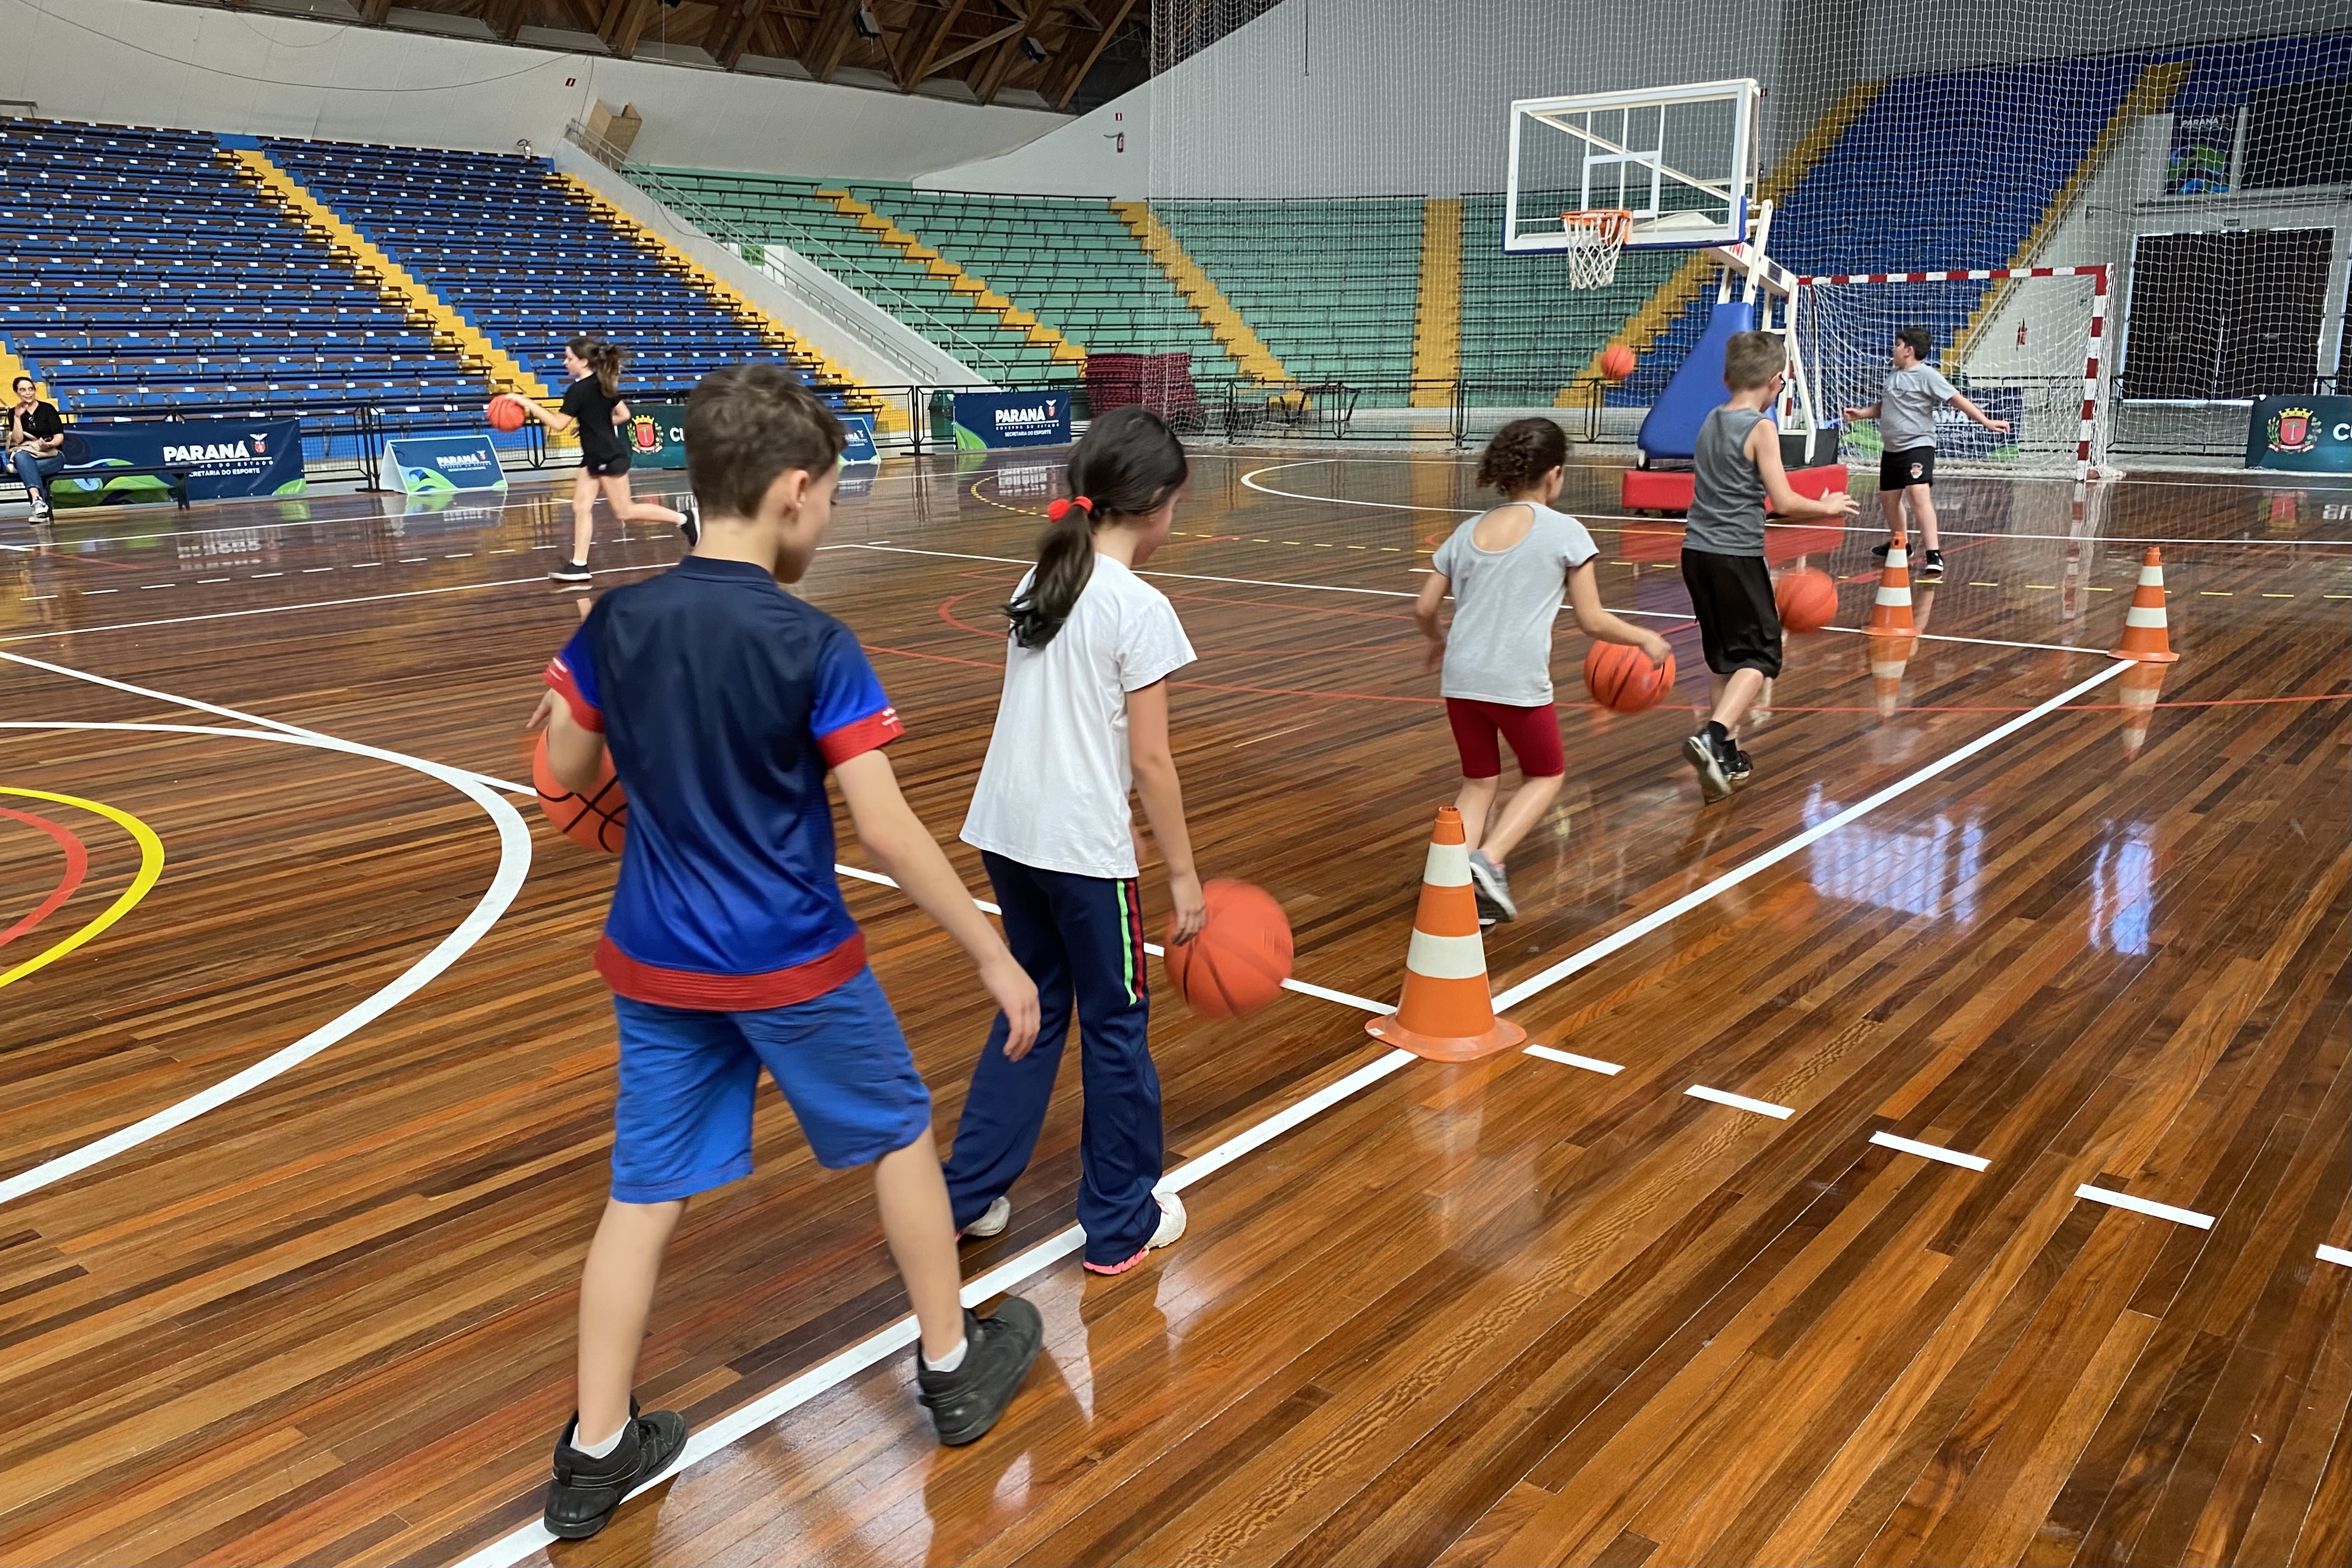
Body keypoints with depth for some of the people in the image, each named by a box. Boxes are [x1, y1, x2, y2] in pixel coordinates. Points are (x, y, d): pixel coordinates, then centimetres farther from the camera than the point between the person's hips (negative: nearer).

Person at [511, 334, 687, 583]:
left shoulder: (578, 390, -19)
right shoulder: (603, 384, 7)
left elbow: (559, 424, -18)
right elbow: (623, 415, 12)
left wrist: (529, 405, -13)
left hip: (609, 458, -10)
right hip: (595, 457, 10)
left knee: (625, 512, -1)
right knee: (581, 507, 4)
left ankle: (681, 520, 9)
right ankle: (579, 565, 3)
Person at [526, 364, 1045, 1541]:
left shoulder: (614, 623, -6)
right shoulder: (813, 648, -20)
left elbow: (568, 771, 6)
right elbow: (889, 832, -20)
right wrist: (994, 957, -13)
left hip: (652, 963, 4)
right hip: (791, 967, -4)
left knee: (644, 1197, 14)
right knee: (899, 1135, 18)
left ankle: (595, 1454, 22)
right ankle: (954, 1368, 33)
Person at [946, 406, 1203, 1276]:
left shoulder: (1037, 584, 8)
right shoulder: (1139, 609, -14)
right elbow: (1151, 760, -13)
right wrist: (1184, 874, -5)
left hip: (1006, 829, 7)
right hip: (1082, 844, -7)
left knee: (1035, 1003, 21)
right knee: (1115, 1025, 9)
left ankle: (969, 1192, 26)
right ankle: (1122, 1225, 23)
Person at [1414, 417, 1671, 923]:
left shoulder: (1468, 531, 12)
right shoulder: (1565, 532, 0)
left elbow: (1424, 608, 13)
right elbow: (1592, 621, -1)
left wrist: (1438, 640, 34)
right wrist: (1646, 639, 15)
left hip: (1460, 677, 4)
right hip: (1518, 682, -4)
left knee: (1479, 781, 21)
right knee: (1546, 775, 19)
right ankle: (1490, 860, -1)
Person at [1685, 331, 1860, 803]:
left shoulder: (1712, 422, 11)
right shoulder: (1761, 428, -9)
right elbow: (1783, 503, -13)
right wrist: (1828, 507, 4)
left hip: (1697, 551, 7)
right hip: (1736, 556, -7)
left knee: (1726, 658, 16)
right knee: (1761, 655, 0)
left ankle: (1727, 757, 18)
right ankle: (1712, 737, -20)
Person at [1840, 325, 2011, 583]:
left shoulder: (1927, 375, -10)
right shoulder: (1893, 375, 14)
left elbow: (1957, 399, -14)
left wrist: (1986, 421, -20)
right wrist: (1861, 413, 12)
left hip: (1917, 446, -9)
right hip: (1891, 448, 9)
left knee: (1919, 494, -23)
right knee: (1888, 497, 17)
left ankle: (1934, 556, -29)